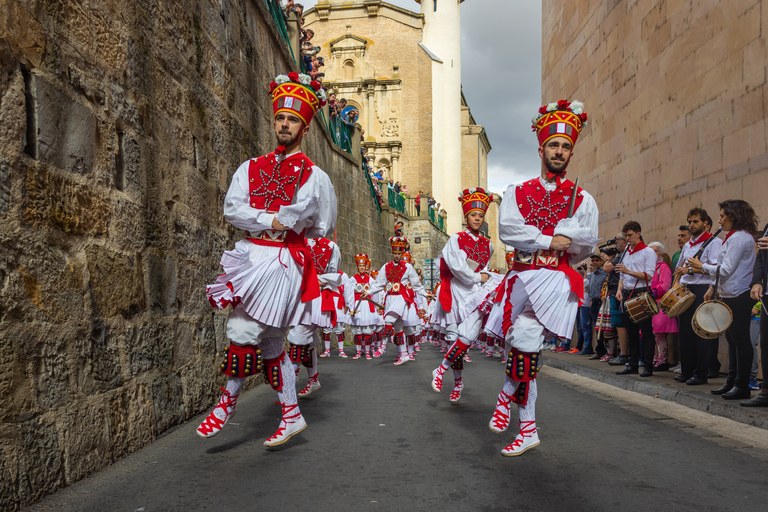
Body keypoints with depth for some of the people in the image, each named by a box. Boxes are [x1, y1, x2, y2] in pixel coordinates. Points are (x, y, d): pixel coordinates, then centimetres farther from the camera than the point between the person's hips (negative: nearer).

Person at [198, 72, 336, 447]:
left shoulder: (313, 175, 2)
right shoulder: (251, 168, 13)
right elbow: (231, 209, 1)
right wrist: (271, 222, -14)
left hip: (284, 262, -5)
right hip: (251, 256, 6)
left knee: (243, 329, -15)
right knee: (271, 343, 10)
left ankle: (228, 402, 7)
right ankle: (292, 416, 22)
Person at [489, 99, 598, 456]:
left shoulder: (582, 198, 10)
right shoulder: (518, 193, 12)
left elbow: (586, 243, -5)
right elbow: (507, 230, -6)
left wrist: (534, 235, -10)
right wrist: (549, 241, -13)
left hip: (556, 279, -2)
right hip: (522, 276, 2)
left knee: (524, 331, -28)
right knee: (525, 345, -1)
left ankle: (507, 395, -2)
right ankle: (528, 430, 16)